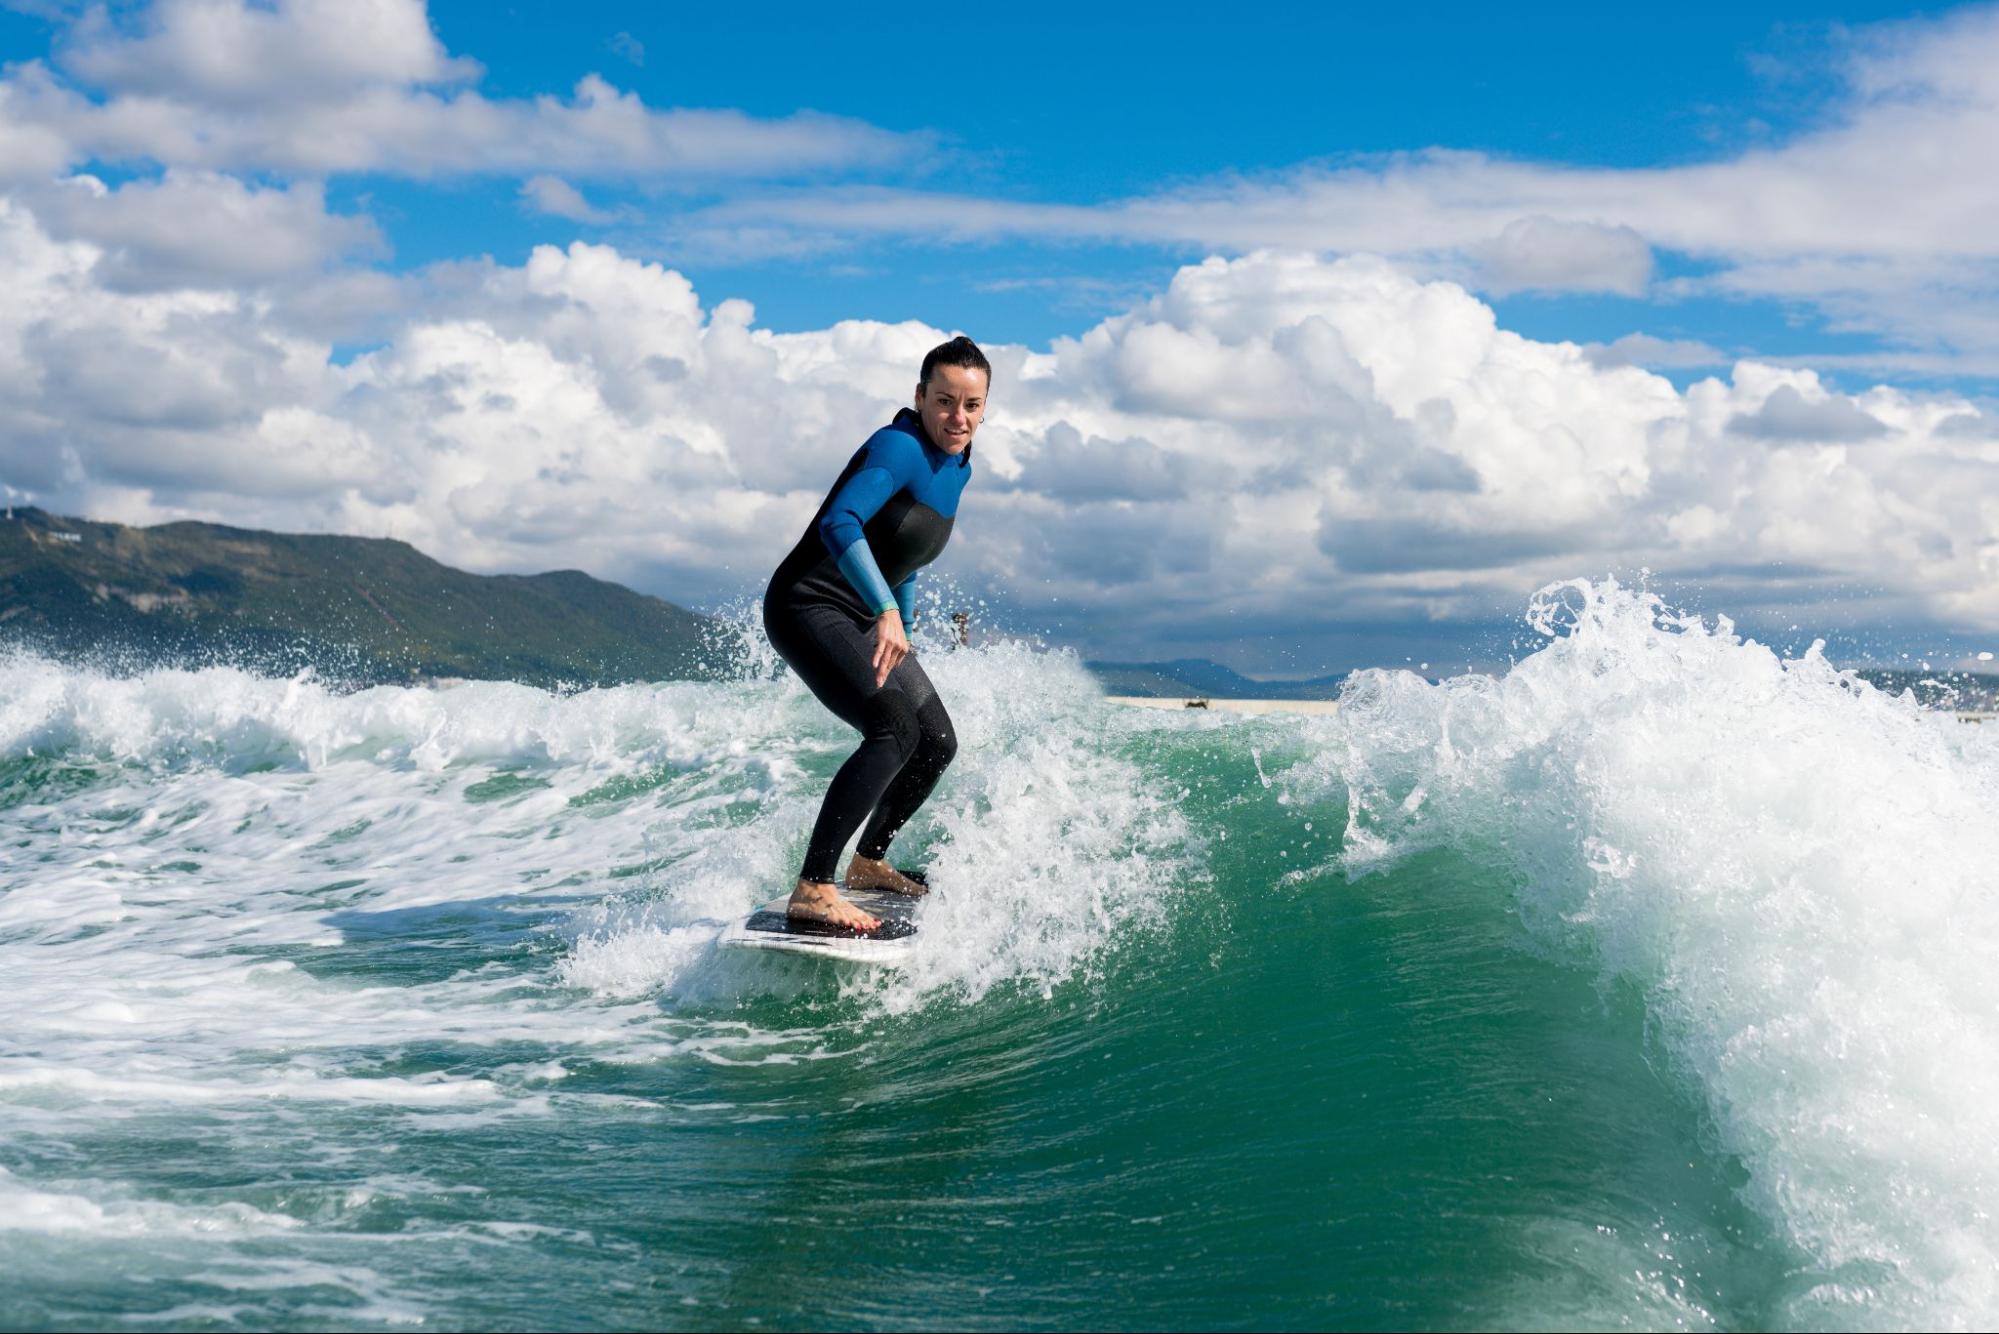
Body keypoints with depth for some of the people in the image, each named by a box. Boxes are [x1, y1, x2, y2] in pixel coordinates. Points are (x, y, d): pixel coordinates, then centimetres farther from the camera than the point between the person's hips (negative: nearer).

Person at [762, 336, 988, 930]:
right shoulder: (899, 447, -20)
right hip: (809, 608, -10)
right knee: (894, 730, -28)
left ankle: (868, 862, 35)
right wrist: (887, 612, -45)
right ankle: (813, 889, -29)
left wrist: (903, 639, 25)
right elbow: (840, 524, -36)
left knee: (938, 743, 15)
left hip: (866, 621, 10)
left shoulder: (956, 468, 9)